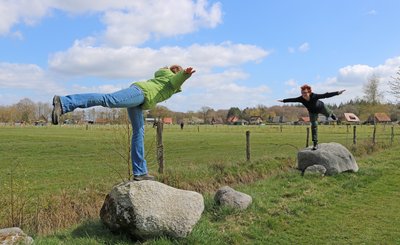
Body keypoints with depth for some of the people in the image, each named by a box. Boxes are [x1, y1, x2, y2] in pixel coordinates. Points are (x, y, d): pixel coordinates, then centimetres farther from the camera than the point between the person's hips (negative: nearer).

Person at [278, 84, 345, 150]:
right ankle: (315, 143, 2)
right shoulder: (301, 99, -36)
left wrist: (337, 93, -46)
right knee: (314, 126, -6)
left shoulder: (314, 96, -44)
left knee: (328, 114, 28)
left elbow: (325, 95, -43)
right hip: (312, 112, 1)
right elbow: (292, 99, -21)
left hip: (321, 107, -1)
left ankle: (331, 114, 71)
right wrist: (283, 100, -14)